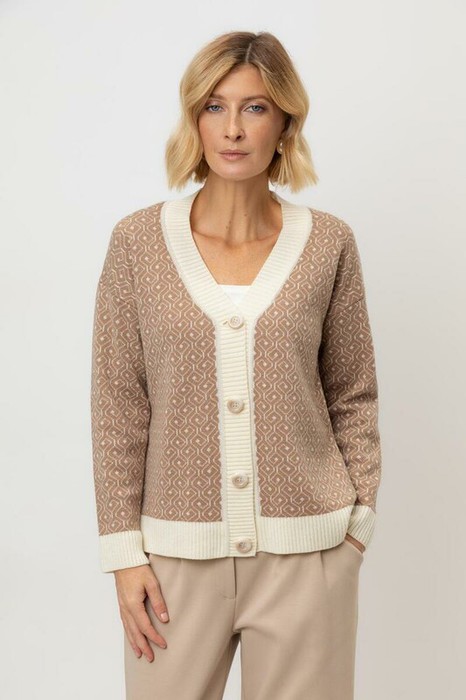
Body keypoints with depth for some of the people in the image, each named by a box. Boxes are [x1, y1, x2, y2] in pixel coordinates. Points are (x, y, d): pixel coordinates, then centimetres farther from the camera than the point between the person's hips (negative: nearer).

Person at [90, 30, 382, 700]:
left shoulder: (328, 243, -1)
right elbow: (118, 405, -1)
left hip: (306, 553, 1)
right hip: (178, 550, 0)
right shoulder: (139, 241, -2)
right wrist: (124, 548, -3)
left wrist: (359, 522, 3)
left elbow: (353, 396, 6)